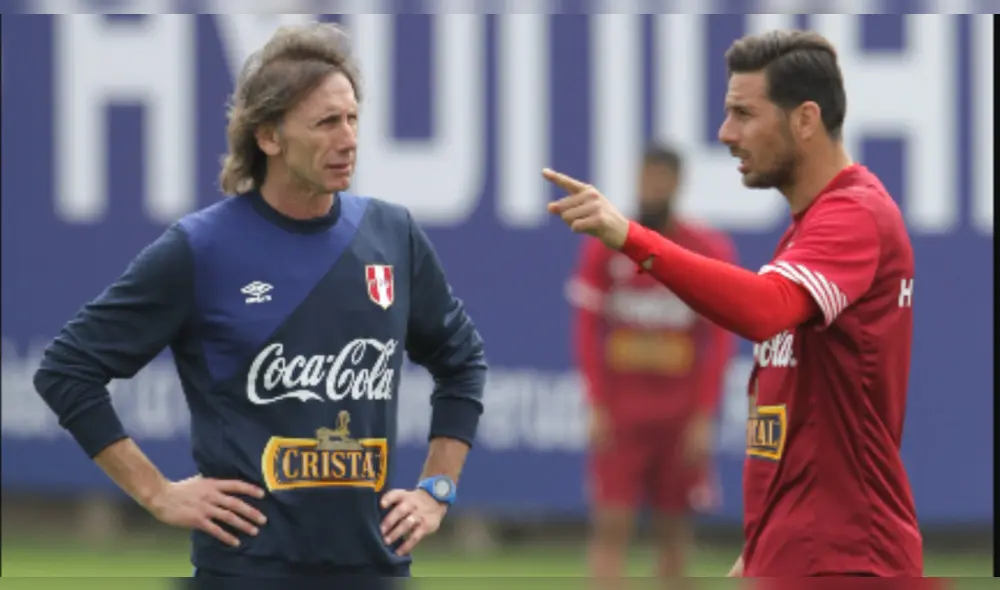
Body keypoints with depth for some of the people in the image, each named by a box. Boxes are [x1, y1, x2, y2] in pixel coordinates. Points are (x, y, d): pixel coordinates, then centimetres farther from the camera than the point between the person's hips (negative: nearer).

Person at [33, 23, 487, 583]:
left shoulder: (393, 236, 6)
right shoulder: (200, 250, -6)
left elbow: (462, 360, 23)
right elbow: (68, 369, -1)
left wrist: (436, 491, 13)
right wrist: (158, 493, -4)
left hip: (376, 564, 4)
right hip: (250, 567, -4)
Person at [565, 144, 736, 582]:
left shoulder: (712, 252, -1)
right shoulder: (605, 247, 2)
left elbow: (721, 340, -1)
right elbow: (587, 329, 3)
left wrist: (703, 416, -7)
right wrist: (597, 406, -6)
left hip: (681, 412, 0)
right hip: (620, 412, 0)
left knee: (675, 527, 7)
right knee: (611, 523, -8)